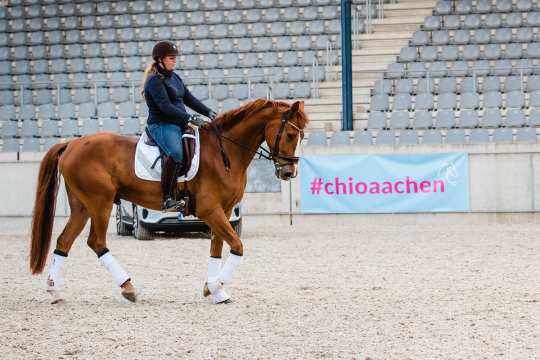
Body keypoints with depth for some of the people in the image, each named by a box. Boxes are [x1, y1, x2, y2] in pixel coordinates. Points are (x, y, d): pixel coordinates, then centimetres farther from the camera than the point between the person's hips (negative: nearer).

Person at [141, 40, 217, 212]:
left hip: (179, 125, 10)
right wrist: (190, 118, -27)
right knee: (175, 153, -36)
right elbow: (166, 107, -21)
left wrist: (209, 112, 3)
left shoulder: (174, 77, 17)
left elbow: (189, 98, 17)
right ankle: (167, 199, -38)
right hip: (161, 125, -10)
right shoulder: (155, 81, -11)